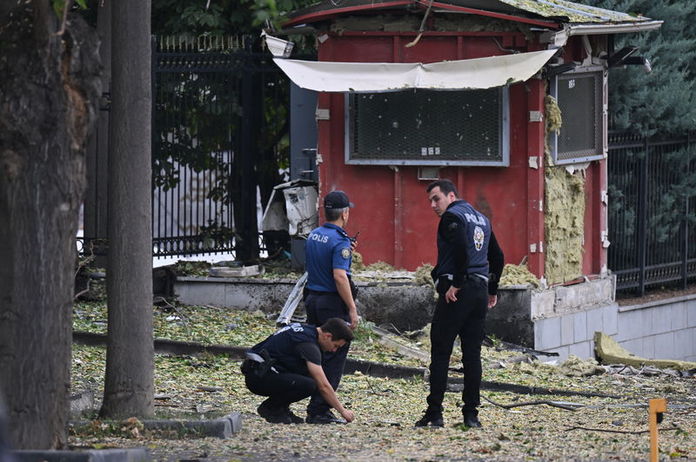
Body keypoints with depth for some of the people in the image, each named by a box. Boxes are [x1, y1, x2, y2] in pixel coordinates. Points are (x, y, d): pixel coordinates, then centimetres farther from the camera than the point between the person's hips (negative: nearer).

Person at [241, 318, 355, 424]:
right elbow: (323, 386, -19)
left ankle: (280, 407, 10)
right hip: (259, 376, -10)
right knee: (309, 385, -24)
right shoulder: (308, 344, -16)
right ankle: (270, 408, -6)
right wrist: (343, 411, -11)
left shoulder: (305, 329, 13)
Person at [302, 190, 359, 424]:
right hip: (333, 304, -8)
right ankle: (319, 411, -5)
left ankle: (316, 408, 14)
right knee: (333, 359, -3)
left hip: (312, 299, 8)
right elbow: (339, 276, -24)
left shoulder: (313, 236, 10)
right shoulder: (339, 241, -16)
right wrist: (352, 309, -21)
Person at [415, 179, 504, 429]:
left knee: (440, 352, -3)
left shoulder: (452, 216, -6)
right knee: (472, 354, 8)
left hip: (456, 292, -8)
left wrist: (456, 284, -19)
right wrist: (492, 290, 25)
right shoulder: (481, 218, 19)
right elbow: (497, 256, 21)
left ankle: (434, 413, -6)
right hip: (480, 291, 8)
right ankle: (471, 414, 5)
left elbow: (461, 248, -22)